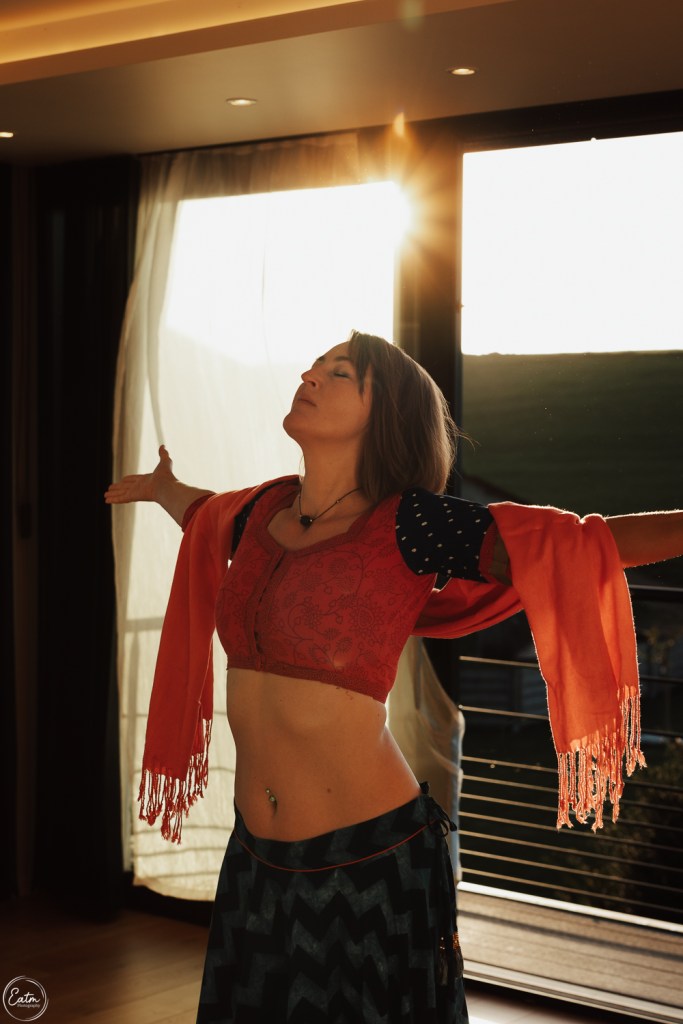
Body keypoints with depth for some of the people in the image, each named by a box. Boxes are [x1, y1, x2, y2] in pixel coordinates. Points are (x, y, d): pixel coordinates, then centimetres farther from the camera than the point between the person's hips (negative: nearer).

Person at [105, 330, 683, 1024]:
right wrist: (163, 488, 50)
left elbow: (589, 543, -17)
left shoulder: (406, 526, -11)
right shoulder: (263, 512, 6)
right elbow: (206, 513, 31)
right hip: (259, 859, 6)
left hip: (373, 862, -5)